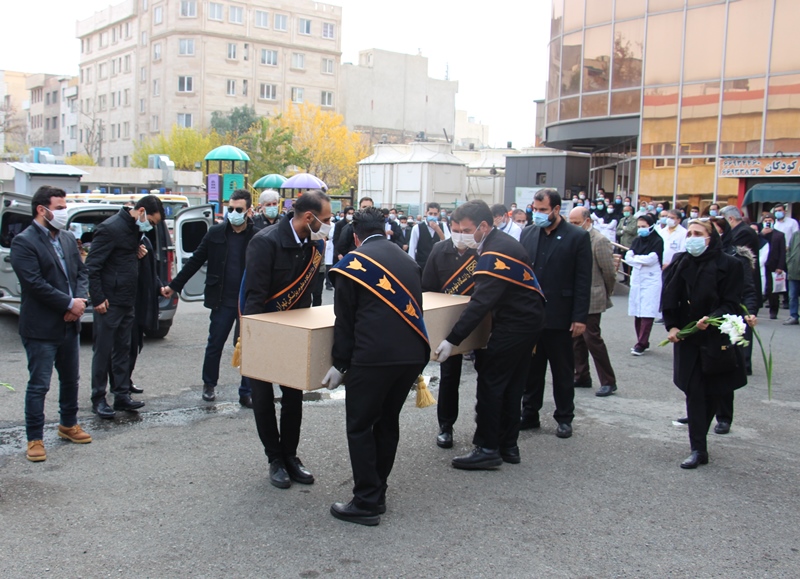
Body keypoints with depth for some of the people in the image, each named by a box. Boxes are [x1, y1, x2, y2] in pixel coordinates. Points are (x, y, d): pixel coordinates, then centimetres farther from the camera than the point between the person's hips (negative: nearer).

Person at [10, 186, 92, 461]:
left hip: (70, 325, 7)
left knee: (70, 379, 19)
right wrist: (69, 304, -17)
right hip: (41, 328, -7)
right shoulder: (23, 242, -13)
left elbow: (81, 271, 11)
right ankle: (35, 439, 10)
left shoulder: (68, 239, 10)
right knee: (39, 385, 0)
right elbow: (35, 283, -20)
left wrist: (80, 300, -8)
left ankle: (68, 425, 36)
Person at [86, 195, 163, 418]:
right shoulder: (110, 228, -16)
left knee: (123, 350, 12)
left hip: (127, 302, 8)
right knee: (103, 351, 2)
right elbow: (92, 266, -18)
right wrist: (98, 299, -18)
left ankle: (122, 395, 20)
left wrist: (138, 251, 3)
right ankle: (98, 399, 11)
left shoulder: (134, 229, 11)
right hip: (109, 303, -8)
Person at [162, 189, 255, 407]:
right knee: (214, 345, 13)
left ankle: (246, 392, 16)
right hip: (222, 301, 2)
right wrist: (174, 286, 8)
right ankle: (209, 384, 34)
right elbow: (195, 261, 7)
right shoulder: (216, 232, 1)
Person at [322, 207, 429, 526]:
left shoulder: (353, 263, 0)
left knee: (360, 426, 5)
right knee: (388, 422, 19)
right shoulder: (408, 260, 17)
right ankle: (377, 492, 28)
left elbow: (345, 319, -2)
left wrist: (340, 363, 4)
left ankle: (367, 503, 7)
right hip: (413, 353, 7)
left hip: (373, 356, -6)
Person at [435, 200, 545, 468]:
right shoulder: (503, 242, 10)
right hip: (527, 320, 10)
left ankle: (487, 448, 0)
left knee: (490, 382, -5)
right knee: (511, 385, 14)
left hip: (515, 325, -10)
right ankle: (508, 446, 22)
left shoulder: (495, 253, -22)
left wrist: (452, 340, -29)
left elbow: (481, 303, -28)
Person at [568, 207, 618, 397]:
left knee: (592, 338, -4)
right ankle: (582, 377, 24)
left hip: (591, 299, -7)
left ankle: (608, 382, 7)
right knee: (576, 339, 12)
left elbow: (609, 272, -9)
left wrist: (606, 294, 2)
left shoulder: (599, 241, -14)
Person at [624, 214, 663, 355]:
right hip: (636, 279, 6)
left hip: (651, 280, -6)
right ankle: (642, 342, 15)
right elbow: (628, 257, 3)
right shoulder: (637, 241, 13)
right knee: (637, 313, 5)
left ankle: (641, 344, -9)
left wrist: (635, 258, -3)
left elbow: (651, 259, -15)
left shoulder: (657, 241, -5)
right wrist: (642, 261, -10)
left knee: (647, 313, -9)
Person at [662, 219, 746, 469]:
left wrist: (711, 319, -23)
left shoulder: (728, 265, -6)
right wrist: (671, 326, -6)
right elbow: (669, 298, 6)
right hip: (688, 337, 2)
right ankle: (698, 449, 0)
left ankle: (699, 443, 25)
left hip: (717, 338, -2)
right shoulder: (681, 263, 3)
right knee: (694, 391, -2)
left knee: (713, 390, 7)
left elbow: (731, 303, -7)